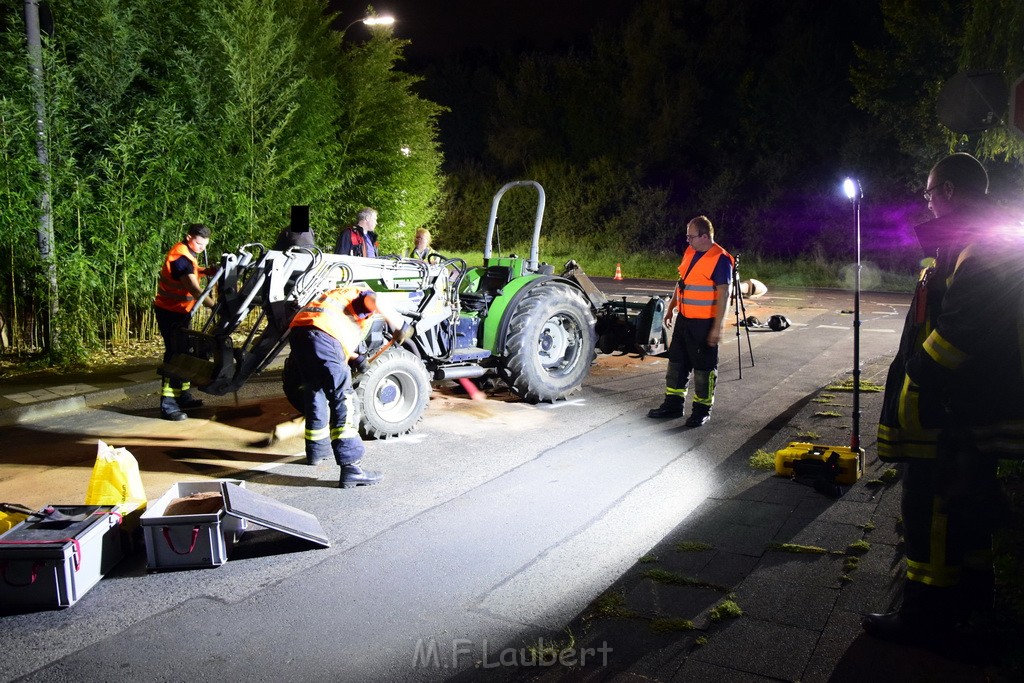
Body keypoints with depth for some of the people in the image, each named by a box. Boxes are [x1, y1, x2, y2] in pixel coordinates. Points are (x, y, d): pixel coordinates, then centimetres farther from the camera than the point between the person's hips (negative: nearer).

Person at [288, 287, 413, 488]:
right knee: (342, 400, -9)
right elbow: (374, 303, -8)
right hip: (320, 334, -8)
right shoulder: (363, 293, 18)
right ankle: (350, 468, -16)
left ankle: (316, 450, 40)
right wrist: (401, 326, 2)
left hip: (297, 330, 8)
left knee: (314, 394, 25)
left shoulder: (338, 294, 40)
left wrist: (355, 358, 35)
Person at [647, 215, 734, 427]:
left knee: (703, 366, 3)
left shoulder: (720, 259, -17)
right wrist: (671, 307, 21)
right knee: (676, 361, 14)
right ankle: (673, 404, 25)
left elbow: (724, 295, -18)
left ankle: (702, 410, 15)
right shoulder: (690, 251, 7)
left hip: (704, 322, -8)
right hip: (684, 318, 8)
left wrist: (717, 327, -21)